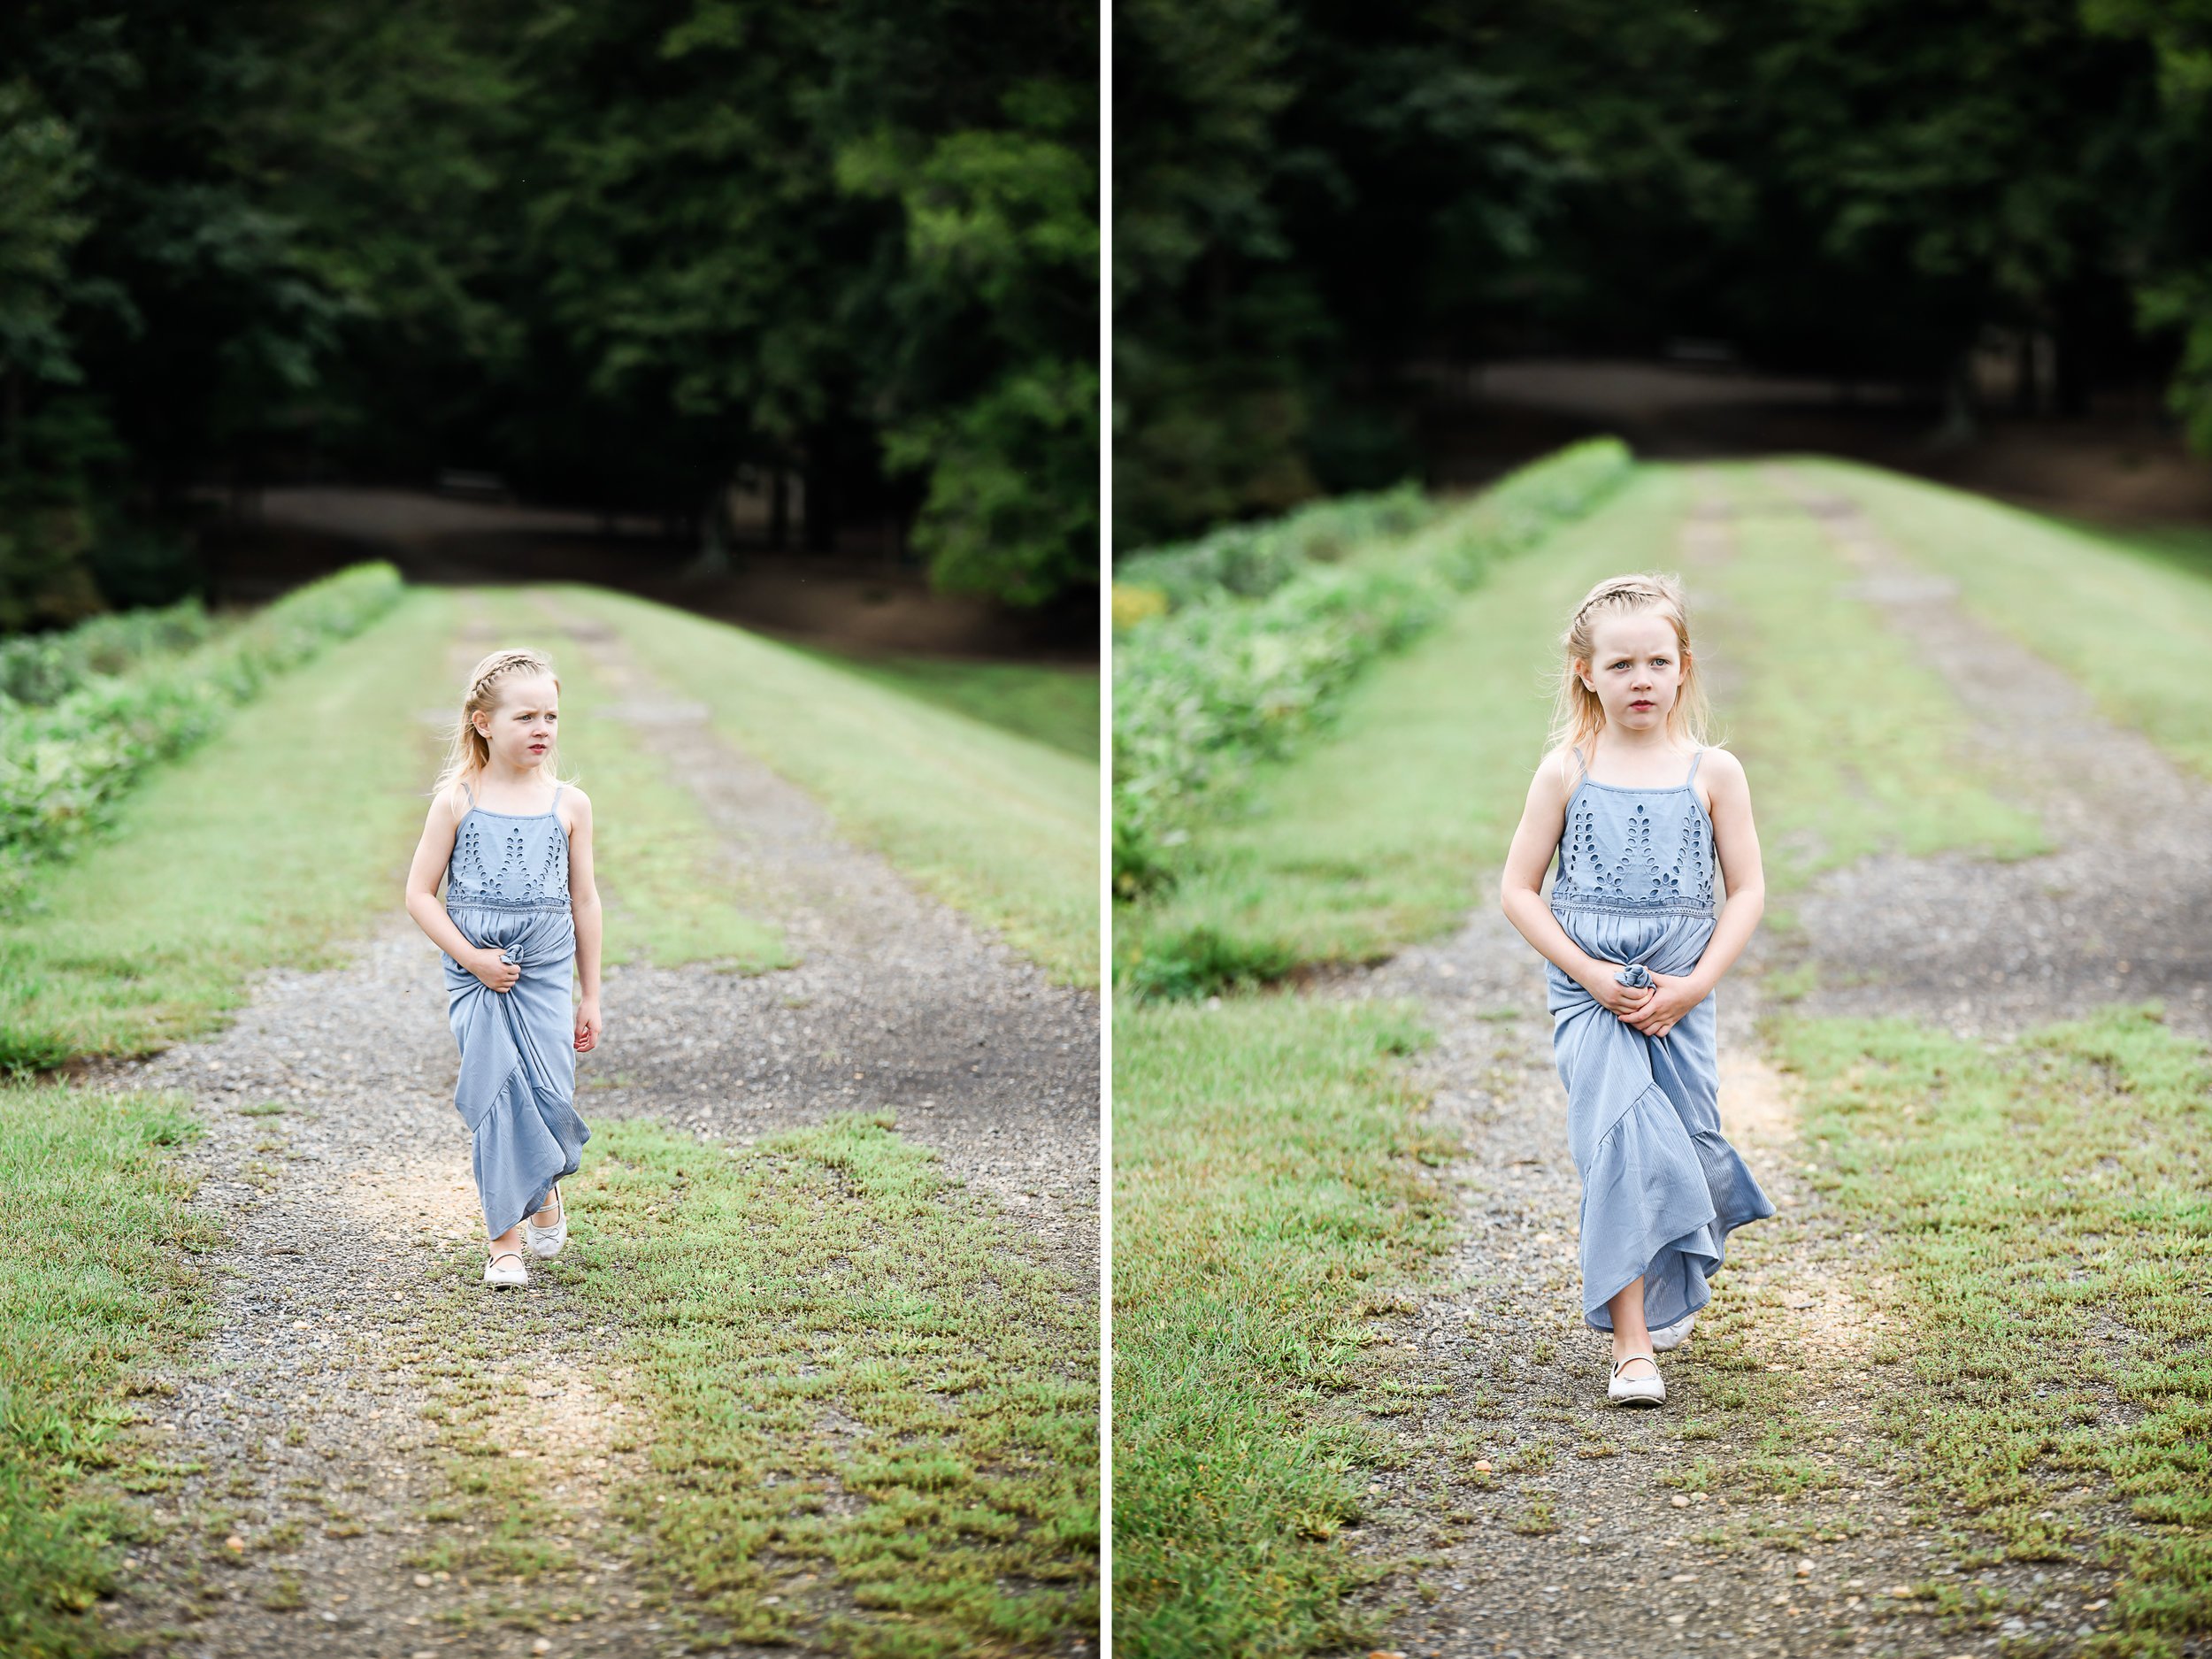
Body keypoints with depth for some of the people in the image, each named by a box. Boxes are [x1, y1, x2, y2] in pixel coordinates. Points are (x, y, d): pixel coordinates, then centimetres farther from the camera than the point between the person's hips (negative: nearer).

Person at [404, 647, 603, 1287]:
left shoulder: (569, 804, 3)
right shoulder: (457, 801, -3)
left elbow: (583, 901, 10)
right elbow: (419, 893, -1)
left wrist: (591, 996, 11)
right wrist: (471, 957, -11)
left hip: (546, 974, 1)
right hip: (476, 977, -1)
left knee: (550, 1096, -7)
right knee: (497, 1099, -5)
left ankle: (545, 1187, 26)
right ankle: (505, 1239, 6)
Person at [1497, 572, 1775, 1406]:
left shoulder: (1712, 772, 1)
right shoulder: (1567, 771, -1)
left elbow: (1747, 890, 3)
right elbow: (1518, 888, 1)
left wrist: (1695, 983, -10)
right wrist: (1592, 974, -10)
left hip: (1680, 990, 2)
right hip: (1587, 985, -2)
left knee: (1682, 1142, 7)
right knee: (1621, 1141, -14)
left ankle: (1674, 1285, 39)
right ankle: (1632, 1345, -15)